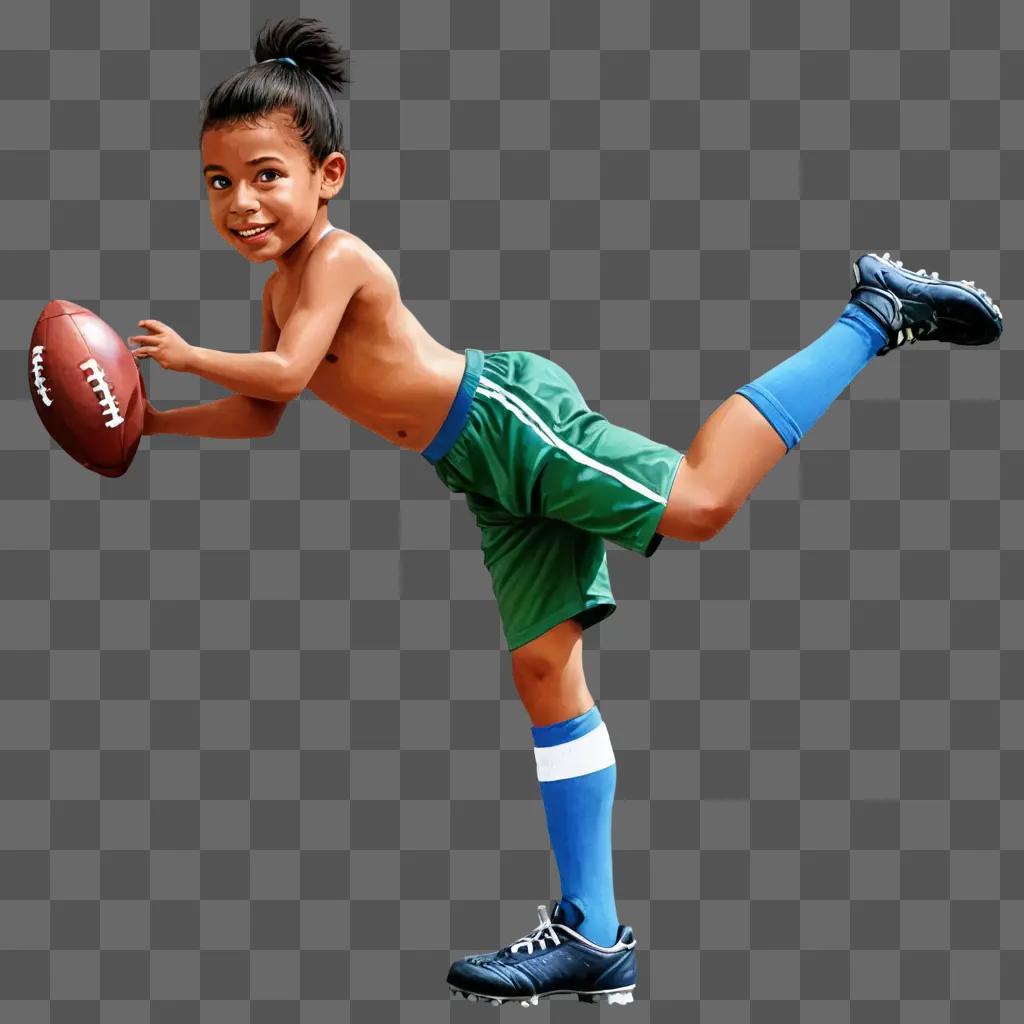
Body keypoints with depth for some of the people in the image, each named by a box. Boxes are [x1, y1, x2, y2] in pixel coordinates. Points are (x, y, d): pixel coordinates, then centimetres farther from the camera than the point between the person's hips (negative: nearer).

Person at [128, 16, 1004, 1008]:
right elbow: (263, 416, 25)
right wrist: (149, 421, 20)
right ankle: (592, 938, 9)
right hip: (492, 473, 9)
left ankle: (874, 314, -13)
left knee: (697, 500, -28)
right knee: (544, 671, 6)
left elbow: (284, 374, -22)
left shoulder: (335, 258, -11)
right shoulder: (281, 283, 17)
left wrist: (186, 353, -7)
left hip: (514, 420, -9)